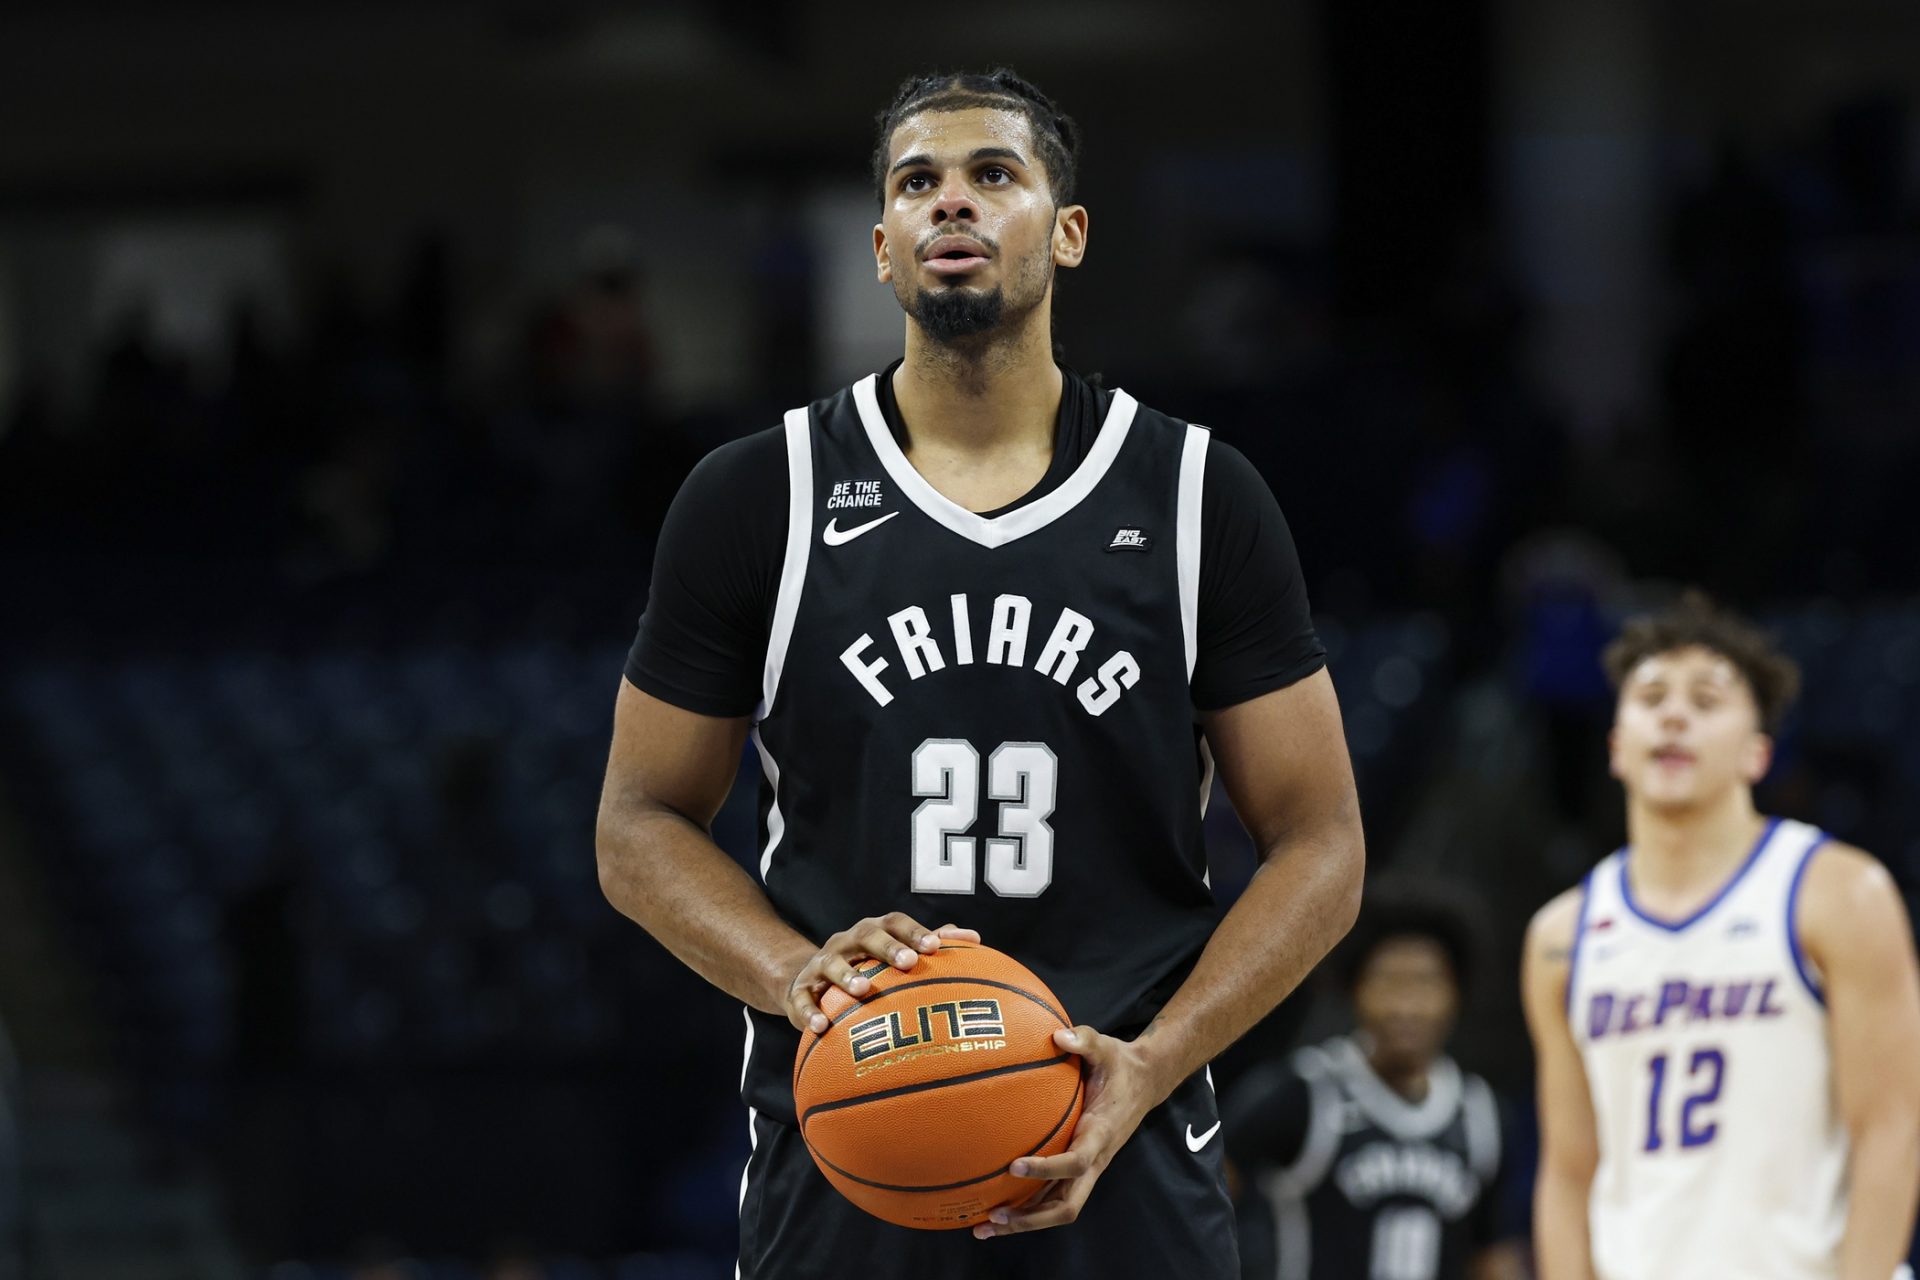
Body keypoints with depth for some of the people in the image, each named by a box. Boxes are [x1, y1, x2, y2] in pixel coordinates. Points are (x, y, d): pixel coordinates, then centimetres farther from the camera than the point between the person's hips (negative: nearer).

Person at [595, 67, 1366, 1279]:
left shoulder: (1200, 499, 2)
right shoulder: (758, 499, 3)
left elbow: (1318, 846, 2)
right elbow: (642, 825, 7)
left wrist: (1150, 1068, -12)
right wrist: (796, 976, -13)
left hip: (1120, 1175, 0)